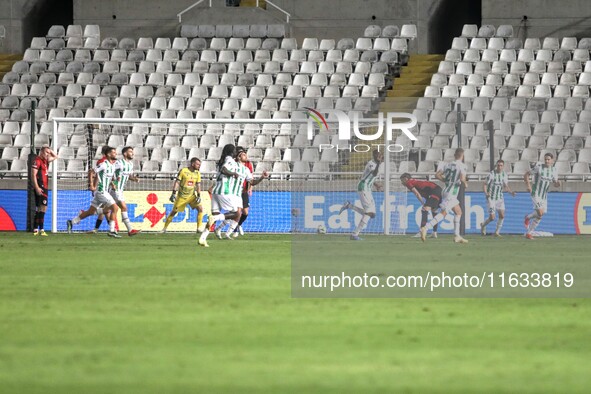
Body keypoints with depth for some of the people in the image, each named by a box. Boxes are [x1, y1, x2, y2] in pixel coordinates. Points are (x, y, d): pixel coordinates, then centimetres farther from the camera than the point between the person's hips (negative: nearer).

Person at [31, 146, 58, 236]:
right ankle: (41, 229, -20)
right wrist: (37, 187, -22)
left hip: (44, 187, 10)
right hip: (40, 187, -10)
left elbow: (55, 157, 33)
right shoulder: (37, 161, -11)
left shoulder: (45, 160, 16)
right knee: (43, 207, -15)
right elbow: (34, 175, -16)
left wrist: (50, 150, 14)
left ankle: (35, 229, 16)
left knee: (39, 208, 12)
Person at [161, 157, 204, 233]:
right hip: (182, 196, -3)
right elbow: (177, 182, -11)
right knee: (174, 212, 3)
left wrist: (199, 196, -5)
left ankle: (199, 228, -6)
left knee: (200, 209, -13)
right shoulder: (183, 171, -14)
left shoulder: (197, 173, 0)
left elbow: (198, 185, 5)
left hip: (191, 196, 3)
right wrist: (174, 193, -17)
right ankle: (165, 228, 18)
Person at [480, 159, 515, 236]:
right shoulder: (492, 174, -14)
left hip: (499, 198, 5)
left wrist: (511, 192, -9)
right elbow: (485, 185, -11)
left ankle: (497, 232, 8)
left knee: (502, 215, -7)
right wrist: (486, 193, -30)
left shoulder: (504, 175, 2)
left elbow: (506, 186, 11)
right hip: (491, 198, -5)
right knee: (492, 218, -8)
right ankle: (483, 225, 23)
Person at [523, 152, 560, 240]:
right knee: (540, 212, -20)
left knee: (539, 217, 6)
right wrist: (528, 185, -19)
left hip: (544, 196, 6)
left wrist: (558, 183, -15)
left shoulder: (553, 170, 3)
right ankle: (528, 218, 10)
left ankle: (528, 233, 21)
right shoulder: (538, 167, -12)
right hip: (536, 194, -6)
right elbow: (526, 175, -5)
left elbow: (555, 184, 10)